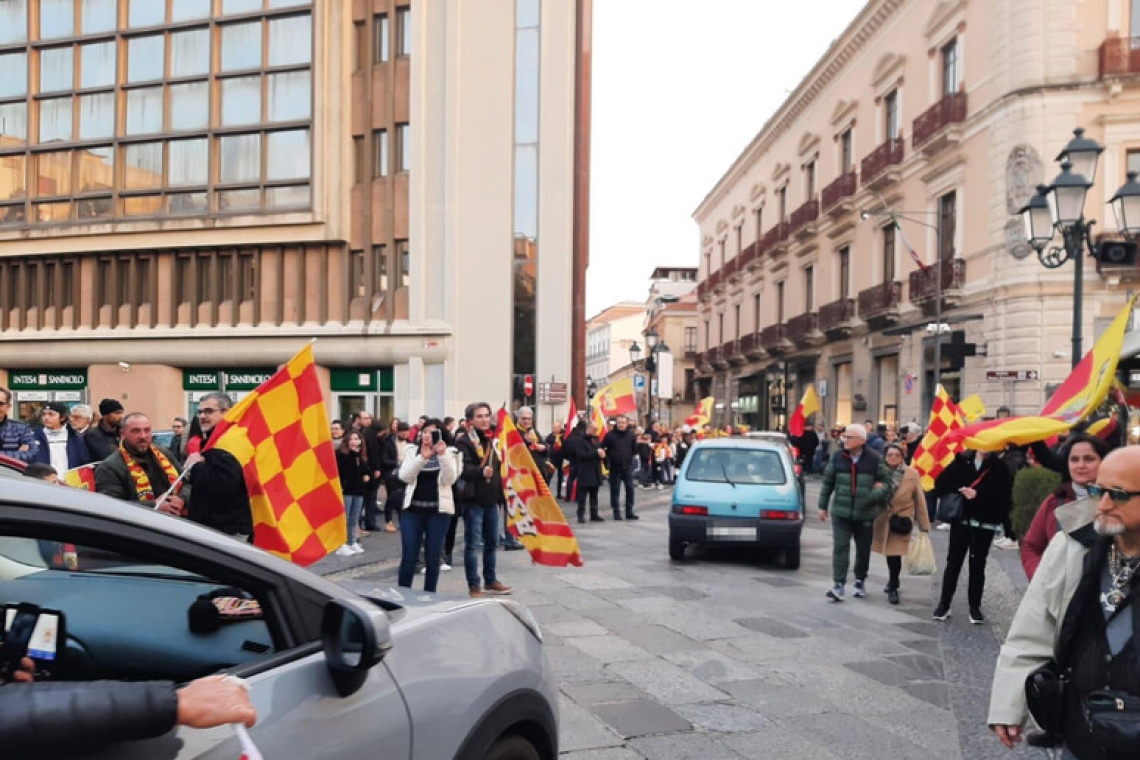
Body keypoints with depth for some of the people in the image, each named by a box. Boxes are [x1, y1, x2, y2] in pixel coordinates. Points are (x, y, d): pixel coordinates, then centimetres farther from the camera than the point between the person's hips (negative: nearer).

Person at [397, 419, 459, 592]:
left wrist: (443, 455, -21)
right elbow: (404, 476, -7)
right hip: (413, 509, 1)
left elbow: (450, 480, -10)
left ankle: (429, 596, 15)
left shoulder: (449, 453, 3)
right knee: (408, 556, -1)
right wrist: (422, 457, -18)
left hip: (439, 510, 0)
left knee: (433, 557, 4)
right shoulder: (412, 450, 6)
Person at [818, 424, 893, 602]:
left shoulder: (874, 459, -5)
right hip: (840, 512, 0)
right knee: (840, 547, -9)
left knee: (863, 550, 13)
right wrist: (823, 506, 10)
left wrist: (879, 492, -18)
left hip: (865, 513, 0)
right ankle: (839, 585, -10)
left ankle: (860, 581, 32)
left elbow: (886, 481, 3)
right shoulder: (837, 457, 1)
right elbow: (828, 482, 8)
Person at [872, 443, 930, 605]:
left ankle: (893, 588, 10)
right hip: (882, 521, 2)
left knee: (894, 554, -8)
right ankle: (893, 582, 35)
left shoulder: (913, 474, -5)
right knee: (890, 553, 10)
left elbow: (920, 501, 0)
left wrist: (924, 525, 1)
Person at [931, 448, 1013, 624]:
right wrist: (955, 494, -12)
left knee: (977, 564, 5)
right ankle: (944, 603, 12)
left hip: (985, 523, -1)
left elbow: (1003, 493, -13)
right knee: (953, 561, 5)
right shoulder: (962, 460, 3)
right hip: (961, 519, 1)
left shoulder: (1000, 467, -1)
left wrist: (977, 494, -21)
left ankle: (975, 606, 15)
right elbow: (941, 481, 3)